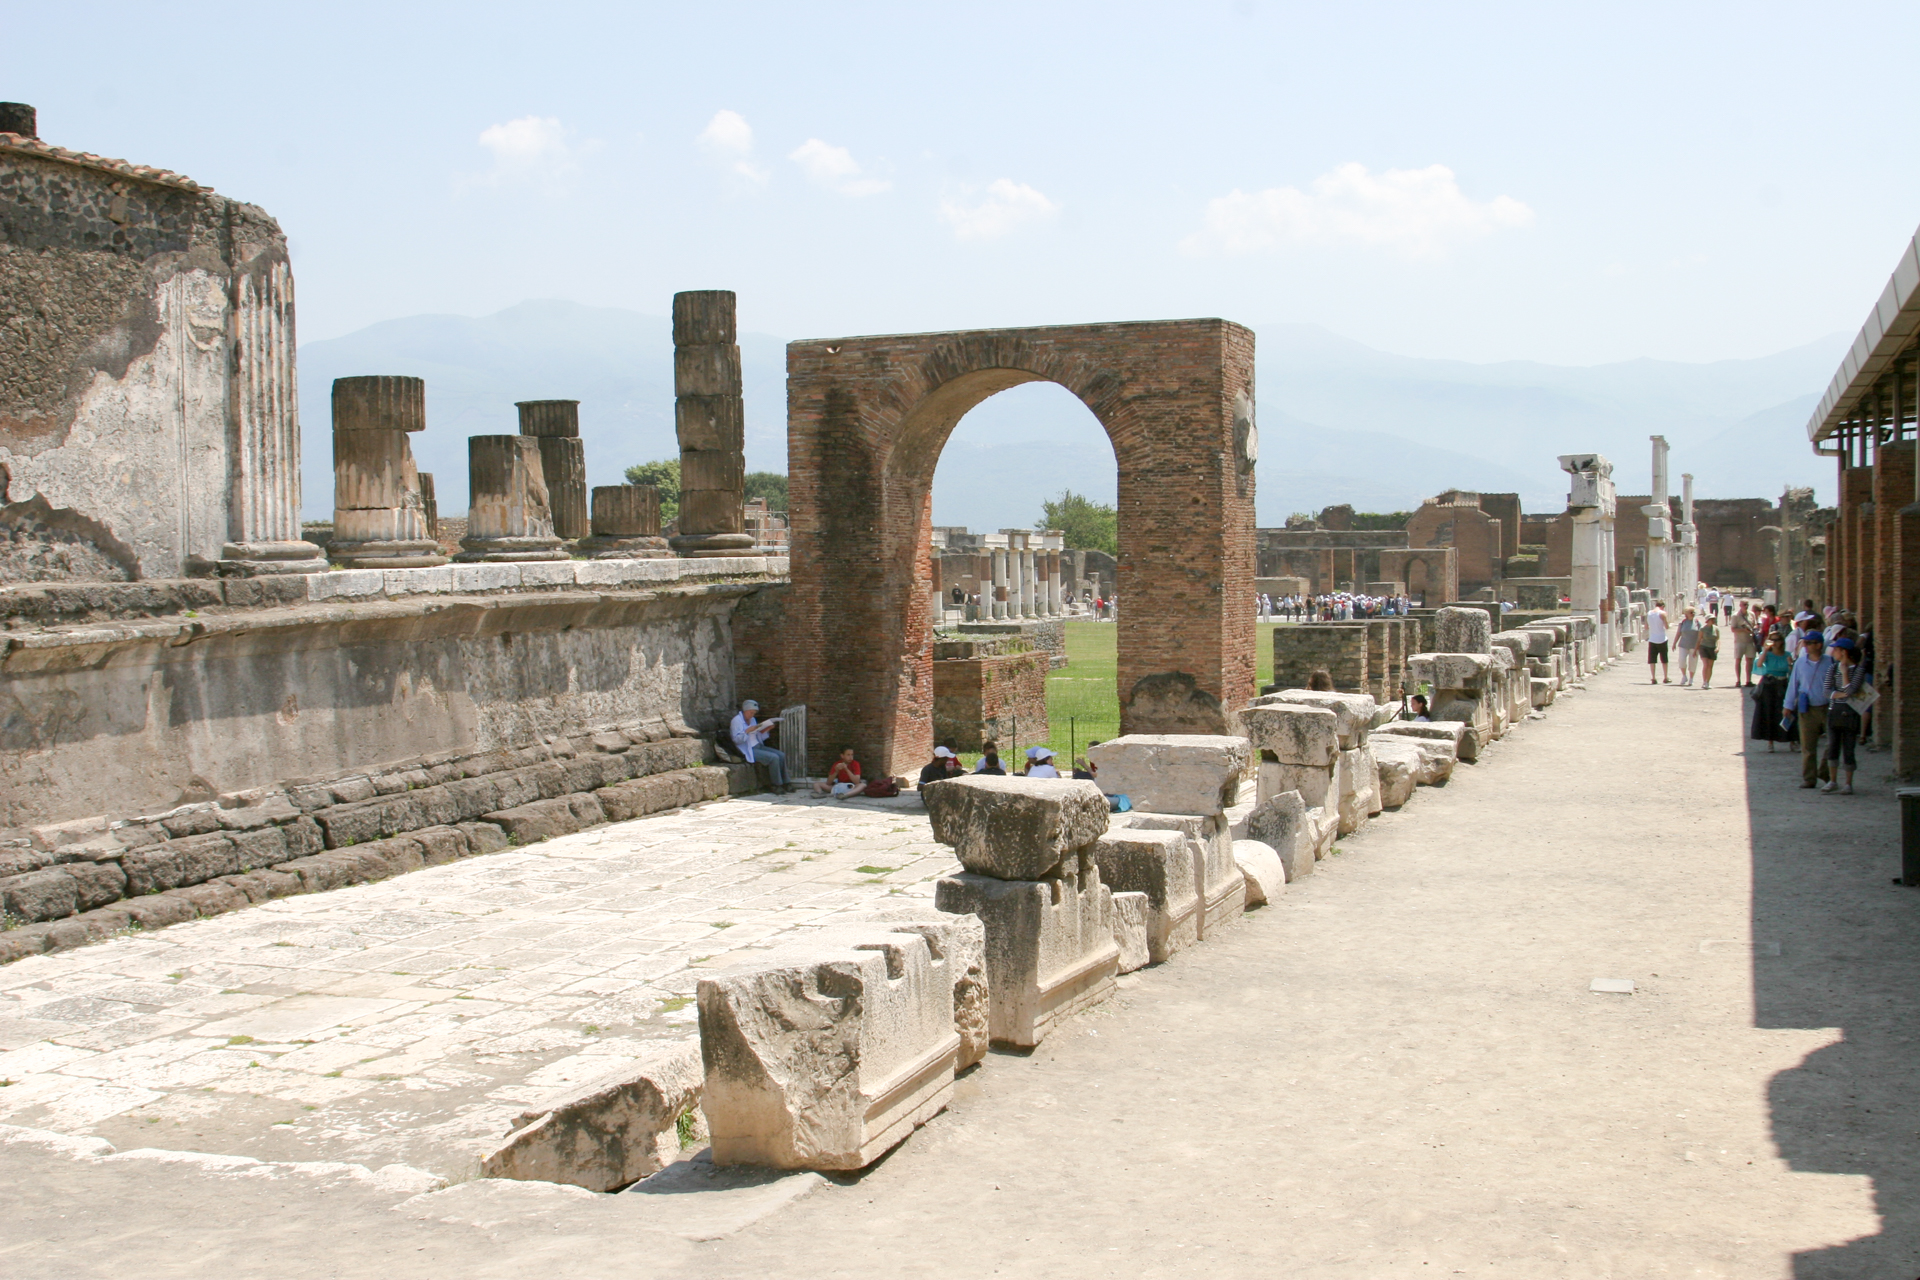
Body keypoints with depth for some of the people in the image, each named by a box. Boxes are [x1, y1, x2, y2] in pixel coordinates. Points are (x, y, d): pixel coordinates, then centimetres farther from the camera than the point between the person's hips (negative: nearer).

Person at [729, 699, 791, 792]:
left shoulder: (752, 720, 17)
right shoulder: (737, 721, -7)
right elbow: (736, 739, -16)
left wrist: (767, 730, 5)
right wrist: (748, 731, -26)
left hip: (758, 746, 9)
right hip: (748, 751, -9)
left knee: (781, 755, -7)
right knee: (773, 757, -24)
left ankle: (785, 783, -2)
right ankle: (776, 785, -13)